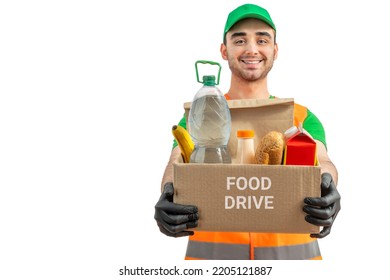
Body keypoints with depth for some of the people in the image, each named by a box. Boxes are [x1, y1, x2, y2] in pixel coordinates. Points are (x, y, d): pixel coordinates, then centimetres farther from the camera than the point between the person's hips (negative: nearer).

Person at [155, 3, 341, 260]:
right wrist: (169, 199, -35)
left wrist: (326, 187, -36)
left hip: (291, 252, 1)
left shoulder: (303, 117, 7)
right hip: (212, 252, 0)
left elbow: (320, 161, -11)